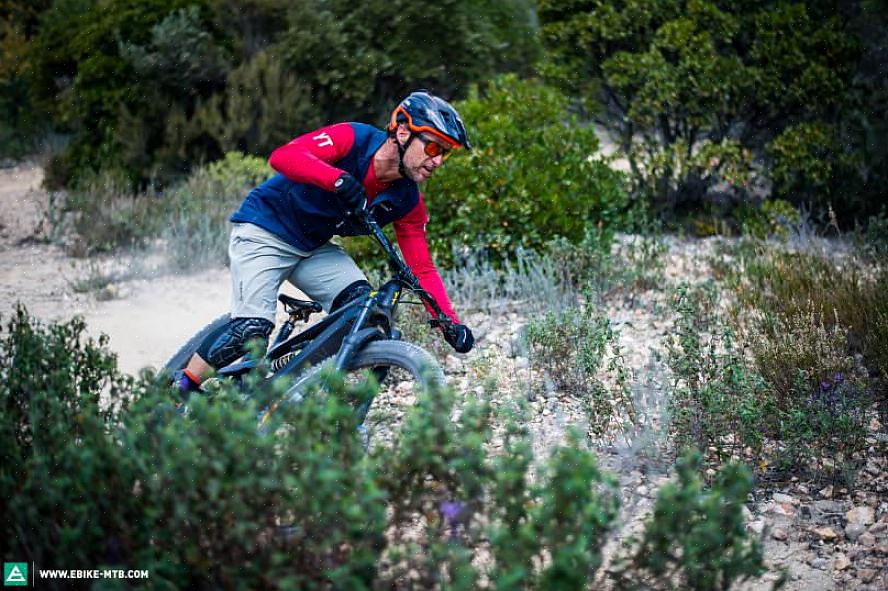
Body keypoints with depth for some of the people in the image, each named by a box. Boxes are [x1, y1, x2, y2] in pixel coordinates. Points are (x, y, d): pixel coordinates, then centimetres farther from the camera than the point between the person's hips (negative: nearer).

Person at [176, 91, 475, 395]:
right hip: (264, 231, -6)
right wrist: (339, 178, -54)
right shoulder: (353, 139, -24)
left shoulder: (407, 203, -9)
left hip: (315, 249, 6)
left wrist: (451, 324, -20)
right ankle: (176, 395, 0)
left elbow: (423, 269, -8)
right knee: (252, 329, -20)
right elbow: (283, 156, -37)